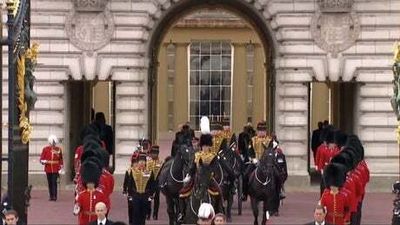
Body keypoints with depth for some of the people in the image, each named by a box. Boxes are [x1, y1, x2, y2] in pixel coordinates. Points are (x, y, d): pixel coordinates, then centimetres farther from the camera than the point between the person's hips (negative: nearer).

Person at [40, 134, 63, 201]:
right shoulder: (45, 149, 4)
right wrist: (44, 161, -20)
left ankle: (54, 196, -11)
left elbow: (61, 160, 9)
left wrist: (60, 169, 3)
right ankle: (51, 196, 13)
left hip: (55, 169, -2)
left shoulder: (58, 149, 4)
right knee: (50, 183, 6)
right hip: (48, 169, 2)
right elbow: (41, 159, 4)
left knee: (54, 182, -10)